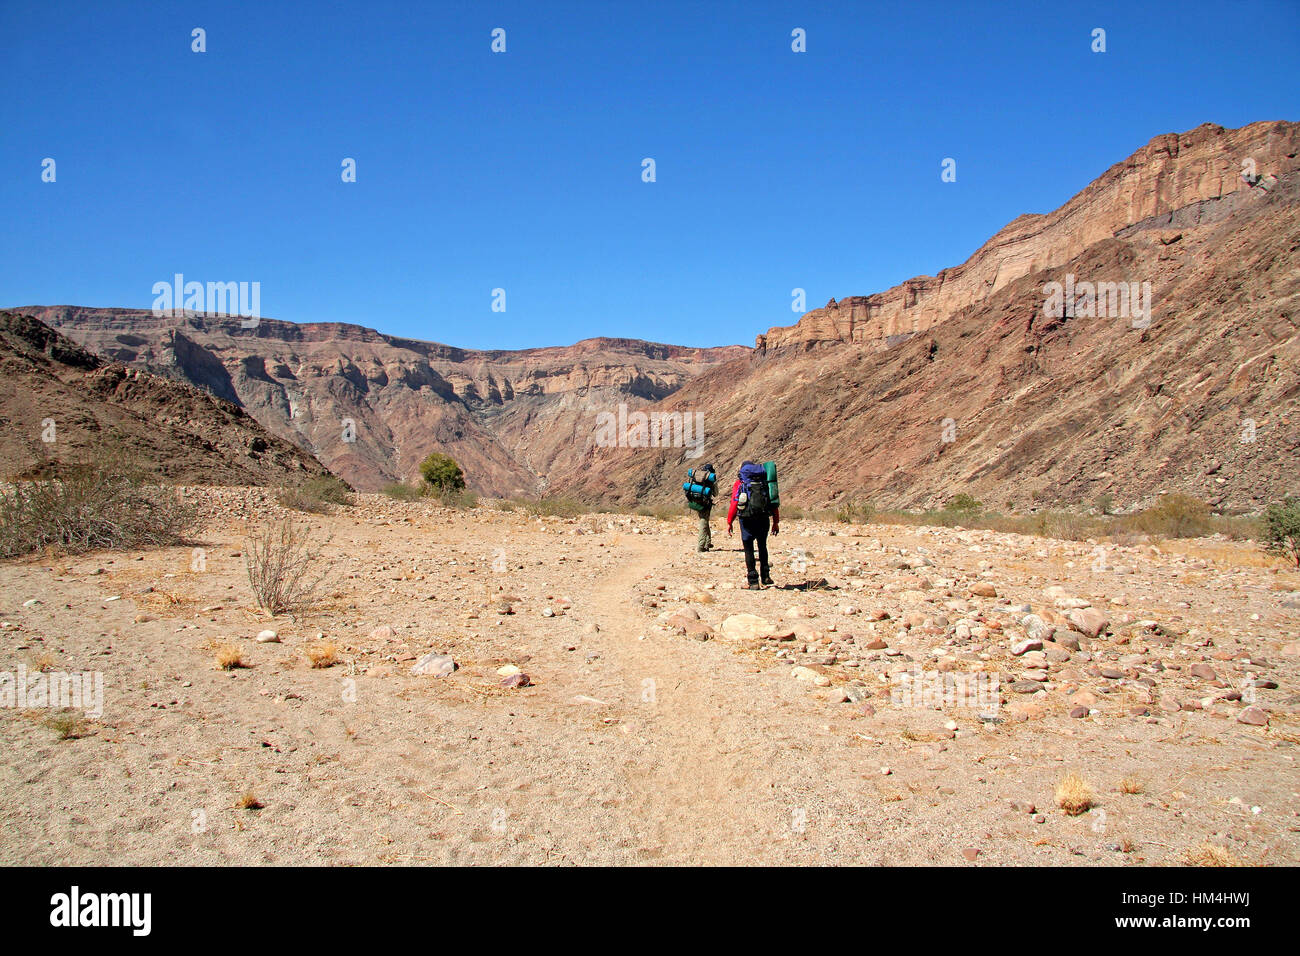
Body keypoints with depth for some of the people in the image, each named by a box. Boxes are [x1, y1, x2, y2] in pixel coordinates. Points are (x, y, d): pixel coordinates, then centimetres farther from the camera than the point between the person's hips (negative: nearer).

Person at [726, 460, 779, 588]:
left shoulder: (739, 483, 6)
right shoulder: (765, 481, 15)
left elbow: (734, 503, -3)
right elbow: (774, 503, 11)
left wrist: (729, 522, 0)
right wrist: (776, 522, 14)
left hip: (747, 519, -3)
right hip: (764, 519, 3)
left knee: (749, 549, 4)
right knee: (762, 546, 22)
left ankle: (753, 582, 1)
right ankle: (765, 576, 20)